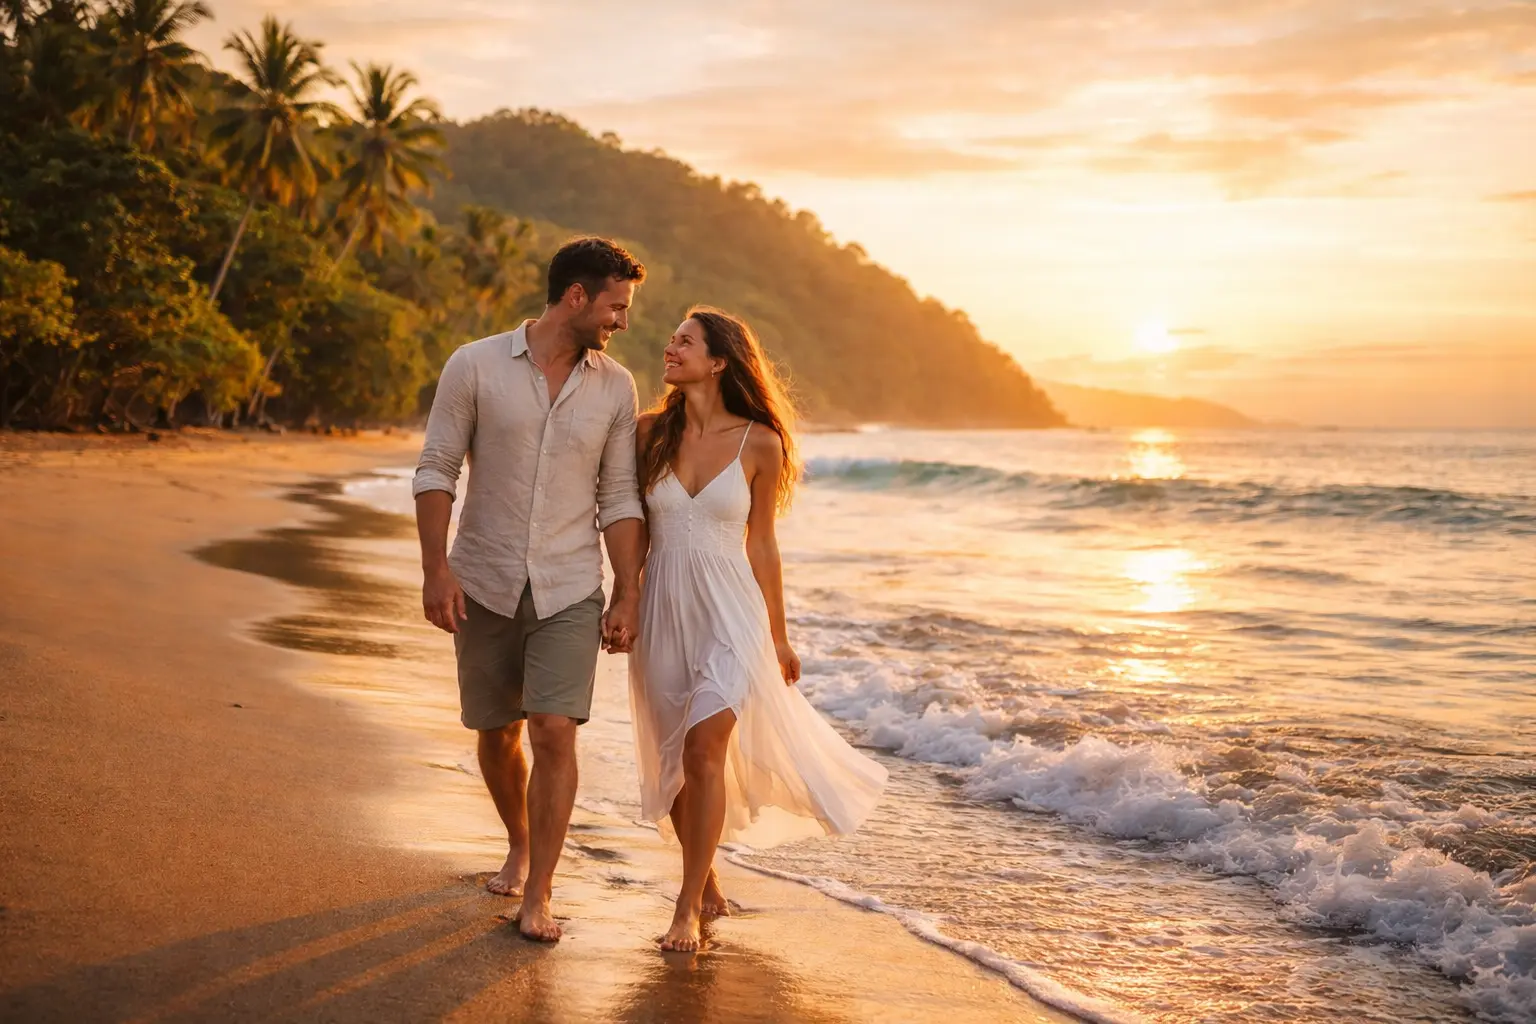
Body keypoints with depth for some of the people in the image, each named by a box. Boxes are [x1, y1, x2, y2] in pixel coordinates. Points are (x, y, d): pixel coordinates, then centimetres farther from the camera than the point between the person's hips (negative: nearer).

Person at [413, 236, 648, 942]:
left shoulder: (615, 388, 2)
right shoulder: (475, 367, -5)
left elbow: (620, 498, 4)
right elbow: (435, 471, -3)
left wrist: (628, 594, -1)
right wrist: (435, 569, -12)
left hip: (569, 591, 0)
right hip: (484, 585, 0)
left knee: (554, 732, -12)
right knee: (497, 733, 12)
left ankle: (537, 897, -2)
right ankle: (519, 847, 38)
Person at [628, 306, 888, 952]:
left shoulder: (759, 443, -4)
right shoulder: (650, 433, 1)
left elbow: (761, 545, 4)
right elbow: (633, 527, 8)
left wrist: (778, 636, 8)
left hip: (729, 613, -3)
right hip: (663, 613, 3)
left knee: (704, 749, -15)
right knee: (672, 763, 9)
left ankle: (688, 908, -4)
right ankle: (709, 888, 29)